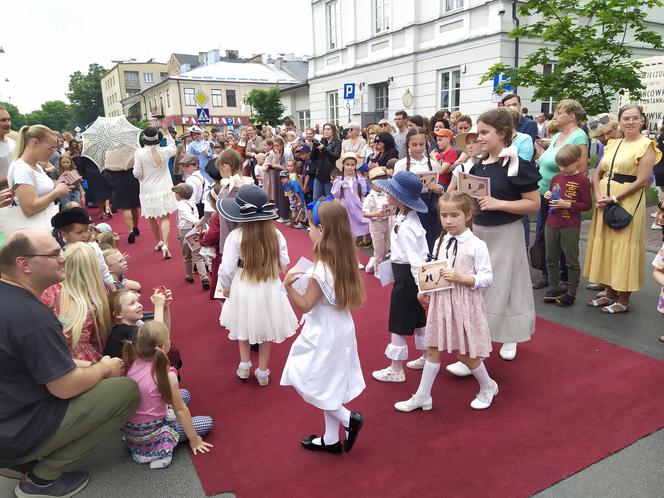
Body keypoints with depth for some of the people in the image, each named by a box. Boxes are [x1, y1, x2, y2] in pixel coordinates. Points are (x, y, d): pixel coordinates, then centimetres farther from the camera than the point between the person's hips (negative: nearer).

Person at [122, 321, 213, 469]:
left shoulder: (133, 365, -10)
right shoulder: (167, 375, -24)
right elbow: (180, 410, -13)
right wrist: (194, 439, -2)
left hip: (129, 432, 7)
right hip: (150, 437, -7)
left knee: (184, 395, 20)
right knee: (207, 422, 6)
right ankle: (164, 447, -4)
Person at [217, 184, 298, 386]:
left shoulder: (236, 236, -19)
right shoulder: (275, 235, -13)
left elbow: (226, 269, -14)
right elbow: (283, 263, -2)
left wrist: (226, 288, 4)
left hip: (244, 289, -1)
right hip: (270, 289, 2)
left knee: (244, 326, 25)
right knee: (266, 330, 19)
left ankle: (244, 364, 34)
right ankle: (262, 371, 31)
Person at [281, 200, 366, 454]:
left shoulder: (321, 270, -26)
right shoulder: (345, 262, -1)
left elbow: (306, 305, -17)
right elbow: (356, 301, 9)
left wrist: (288, 285, -29)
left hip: (323, 335, -9)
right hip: (339, 330, 9)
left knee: (306, 383, 10)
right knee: (328, 386, 20)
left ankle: (349, 418, 13)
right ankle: (331, 439, 32)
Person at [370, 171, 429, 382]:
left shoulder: (405, 227, -25)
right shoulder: (410, 217, 5)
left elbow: (416, 259, -27)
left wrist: (421, 288, -26)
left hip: (406, 277, -10)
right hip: (410, 275, 10)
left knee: (399, 324, 3)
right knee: (418, 319, 22)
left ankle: (396, 370, 16)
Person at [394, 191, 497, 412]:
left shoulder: (476, 245, -12)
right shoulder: (440, 242, 5)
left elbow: (487, 278, -12)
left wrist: (461, 277, -24)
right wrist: (424, 291, -2)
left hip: (464, 302, -5)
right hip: (440, 300, 5)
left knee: (464, 353, 7)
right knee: (433, 349, 12)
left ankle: (488, 387, 35)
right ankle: (422, 397, 23)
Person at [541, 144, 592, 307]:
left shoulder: (582, 180, -9)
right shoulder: (556, 178, 10)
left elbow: (587, 205, -11)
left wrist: (567, 204, -21)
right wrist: (548, 197, 1)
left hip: (570, 227, -6)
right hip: (551, 224, 6)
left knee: (571, 260, 5)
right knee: (551, 259, 13)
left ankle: (571, 292, 16)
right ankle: (554, 287, 27)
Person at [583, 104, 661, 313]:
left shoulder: (646, 145, -7)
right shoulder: (612, 144, 12)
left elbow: (642, 181, -15)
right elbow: (597, 173, 9)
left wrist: (614, 199, -17)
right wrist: (598, 196, -7)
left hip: (628, 203, -6)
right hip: (605, 202, 7)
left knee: (624, 247, -1)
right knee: (606, 244, 11)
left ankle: (623, 300, 10)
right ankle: (610, 294, 24)